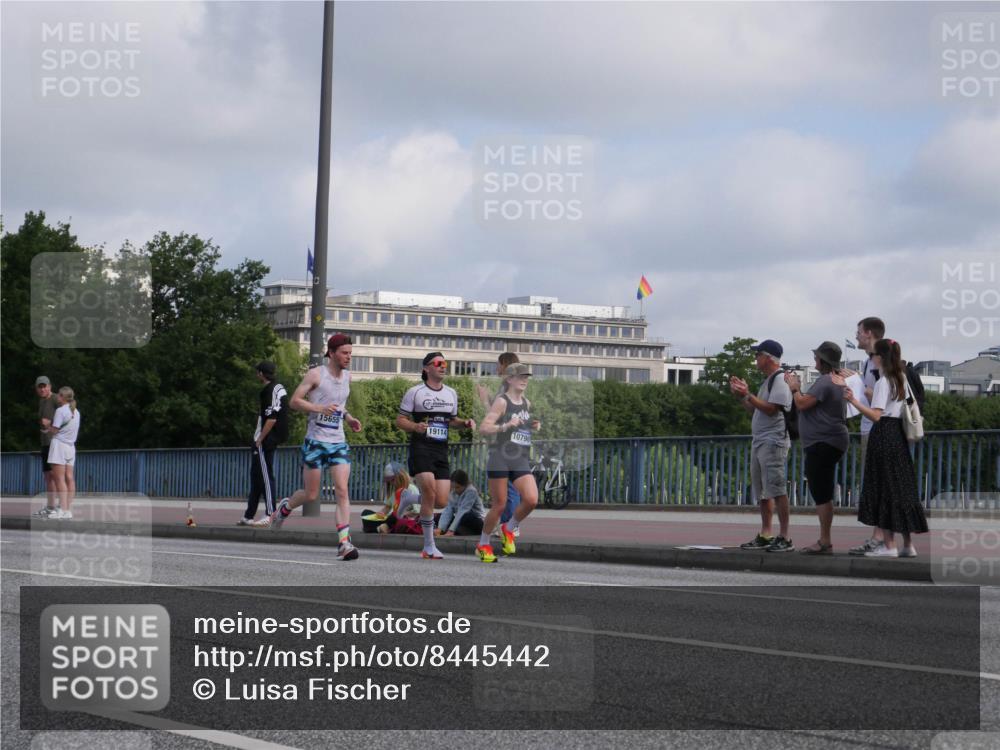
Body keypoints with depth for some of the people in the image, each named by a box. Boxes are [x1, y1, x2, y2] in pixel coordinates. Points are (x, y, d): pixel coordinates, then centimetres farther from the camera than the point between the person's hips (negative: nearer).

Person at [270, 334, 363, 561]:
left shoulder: (347, 376, 12)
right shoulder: (316, 374, -7)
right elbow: (295, 401, -9)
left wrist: (347, 418, 10)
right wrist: (319, 408, -23)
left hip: (339, 443, 4)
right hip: (315, 442, -4)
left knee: (342, 491, -11)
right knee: (311, 495, 3)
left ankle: (344, 543, -16)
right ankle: (285, 507, 36)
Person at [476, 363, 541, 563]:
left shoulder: (527, 403, 17)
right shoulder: (502, 401, -3)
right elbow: (484, 428, -10)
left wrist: (534, 427, 13)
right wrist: (506, 426, -23)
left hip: (521, 461, 5)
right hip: (500, 458, -5)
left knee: (531, 500, -14)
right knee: (499, 505, -3)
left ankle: (508, 529, 12)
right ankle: (483, 545, 16)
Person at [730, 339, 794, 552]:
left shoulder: (780, 380, -11)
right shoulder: (767, 381, 20)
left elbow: (771, 409, -20)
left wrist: (747, 395, -18)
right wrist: (742, 397, 14)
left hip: (773, 441, -10)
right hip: (759, 442, 10)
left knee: (777, 490, -12)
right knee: (763, 492, 11)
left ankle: (784, 537, -12)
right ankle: (765, 535, 16)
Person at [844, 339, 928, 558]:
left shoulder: (883, 382, -12)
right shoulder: (901, 379, 13)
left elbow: (876, 415, -19)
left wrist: (854, 401, -25)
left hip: (883, 435, -8)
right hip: (899, 435, 8)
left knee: (884, 489, -5)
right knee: (902, 487, 10)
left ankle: (889, 545, -6)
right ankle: (908, 544, 11)